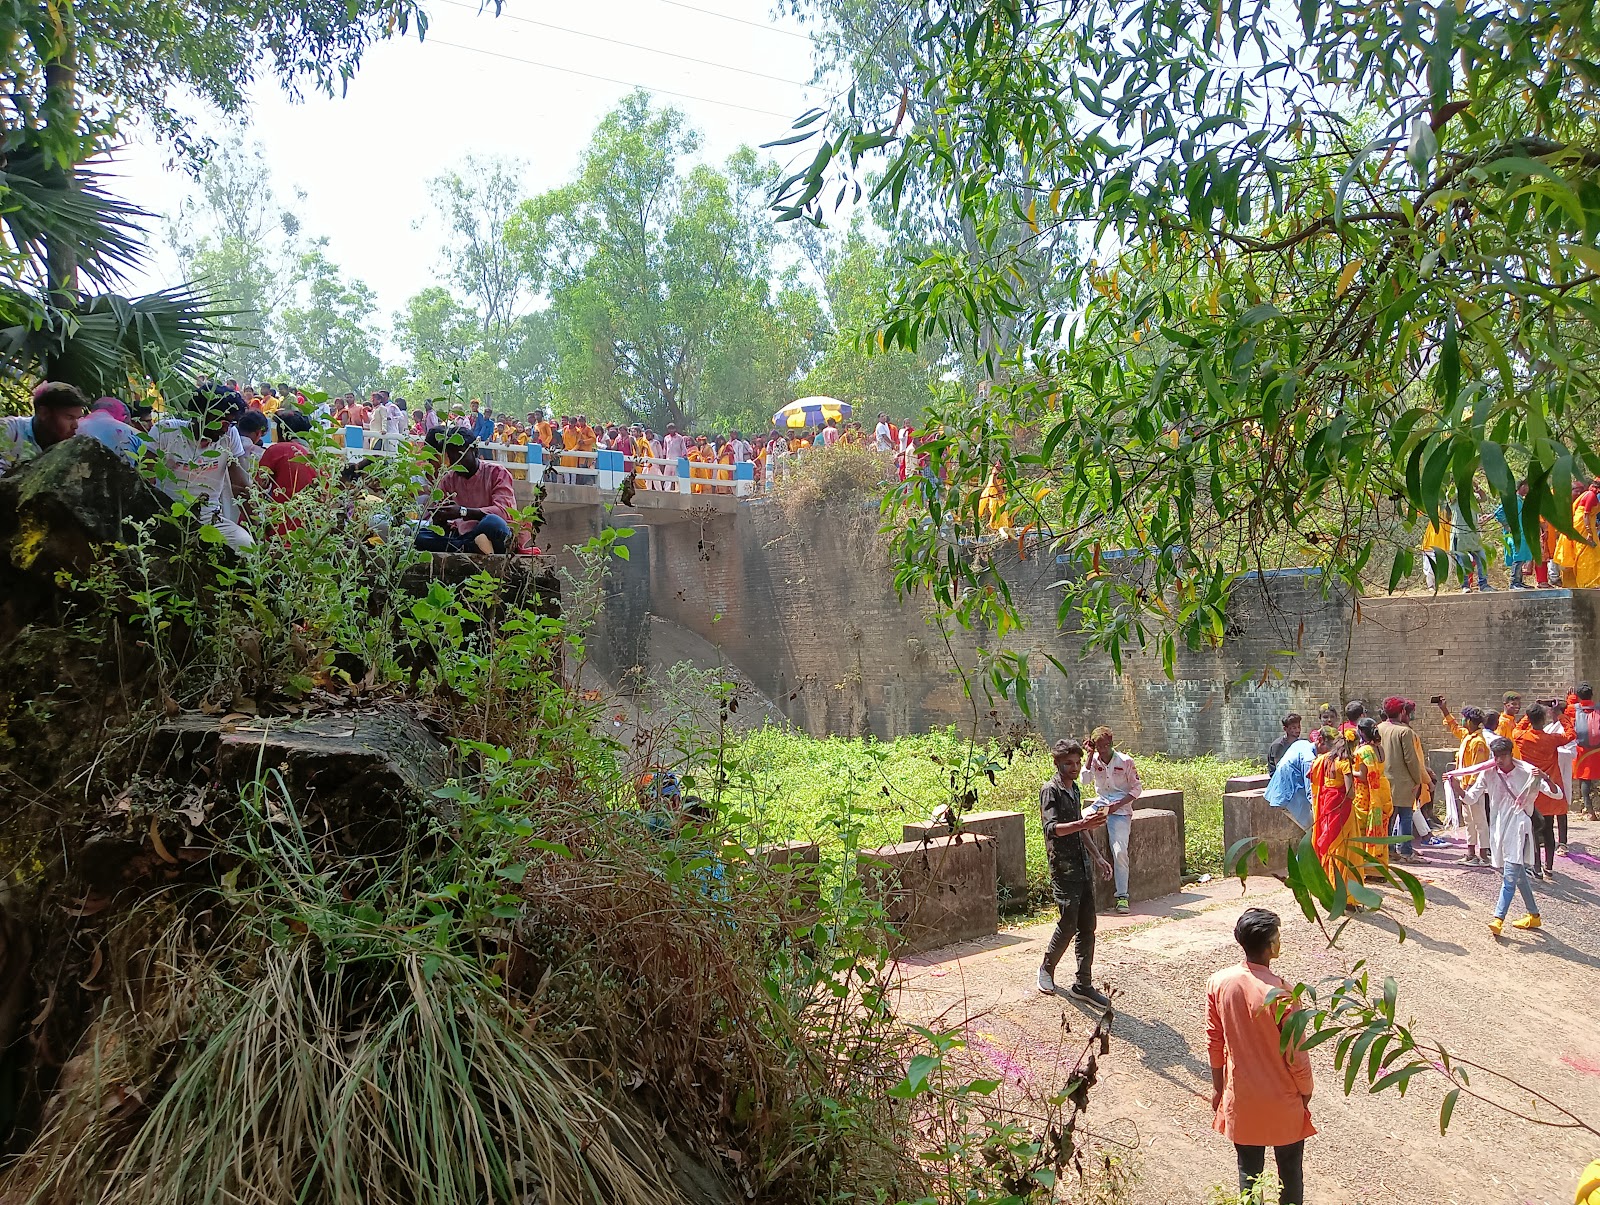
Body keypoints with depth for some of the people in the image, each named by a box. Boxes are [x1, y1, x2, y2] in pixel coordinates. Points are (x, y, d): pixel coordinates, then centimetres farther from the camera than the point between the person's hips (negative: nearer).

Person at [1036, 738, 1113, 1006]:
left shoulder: (1074, 789, 15)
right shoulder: (1050, 790, -10)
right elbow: (1052, 828, -22)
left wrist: (1098, 857, 23)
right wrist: (1083, 824, -35)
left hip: (1083, 866, 8)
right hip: (1063, 866, -8)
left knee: (1087, 926, 6)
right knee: (1068, 924, -7)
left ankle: (1083, 984, 13)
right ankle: (1047, 968, 16)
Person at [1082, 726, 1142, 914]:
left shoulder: (1125, 761, -2)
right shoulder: (1095, 760, 7)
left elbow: (1136, 788, 0)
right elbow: (1085, 780, -9)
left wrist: (1118, 804, -13)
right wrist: (1090, 755, -11)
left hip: (1120, 809, -4)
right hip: (1100, 805, 4)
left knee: (1120, 851, -17)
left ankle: (1122, 896, -10)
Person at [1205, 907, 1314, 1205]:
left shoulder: (1218, 982, -13)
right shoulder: (1281, 993, -27)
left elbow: (1214, 1042, -2)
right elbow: (1296, 1056, -17)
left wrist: (1218, 1086, 12)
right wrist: (1305, 1093, 2)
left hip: (1241, 1100, 3)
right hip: (1282, 1102, -3)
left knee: (1249, 1171, 19)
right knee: (1290, 1171, 20)